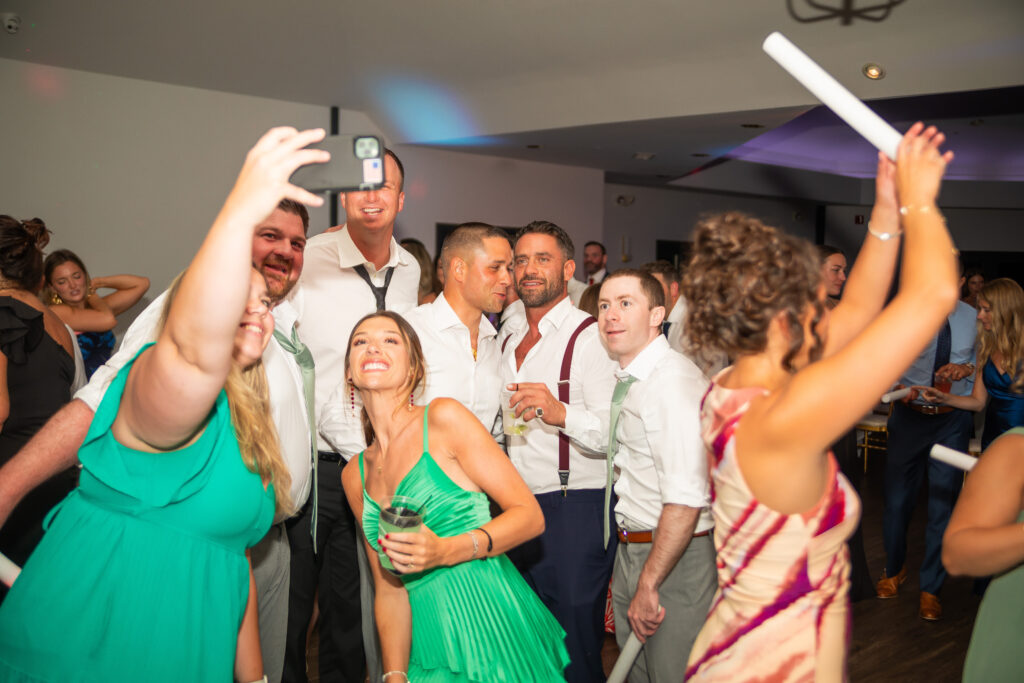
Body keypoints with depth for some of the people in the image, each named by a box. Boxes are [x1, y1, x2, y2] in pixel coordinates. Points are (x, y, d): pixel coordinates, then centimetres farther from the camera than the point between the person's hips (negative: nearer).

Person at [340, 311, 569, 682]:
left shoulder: (444, 416, -8)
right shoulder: (354, 475, 7)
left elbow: (530, 515, -10)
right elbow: (389, 588, 8)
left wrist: (446, 551, -23)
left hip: (494, 633, -4)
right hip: (429, 644, 4)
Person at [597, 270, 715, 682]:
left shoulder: (674, 381, -22)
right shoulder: (627, 380, 8)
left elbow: (686, 500, -27)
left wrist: (649, 585, -21)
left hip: (677, 556, -9)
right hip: (631, 550, 9)